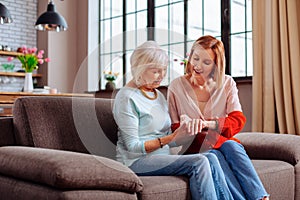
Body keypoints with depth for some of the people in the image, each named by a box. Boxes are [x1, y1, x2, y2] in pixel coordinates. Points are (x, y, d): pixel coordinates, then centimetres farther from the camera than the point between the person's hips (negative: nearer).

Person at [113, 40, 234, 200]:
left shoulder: (159, 95, 17)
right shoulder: (126, 97, -8)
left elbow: (168, 141, 14)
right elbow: (133, 146, -14)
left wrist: (182, 133, -8)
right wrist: (171, 138, -20)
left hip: (163, 157, 7)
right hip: (136, 161, -7)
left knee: (211, 158, -17)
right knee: (199, 162, -24)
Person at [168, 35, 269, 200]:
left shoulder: (227, 83, 7)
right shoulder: (176, 86, 3)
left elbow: (238, 120, -5)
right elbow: (173, 128, 3)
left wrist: (208, 123, -24)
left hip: (222, 142, 1)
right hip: (193, 148, -1)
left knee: (230, 146, -32)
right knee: (213, 156, -33)